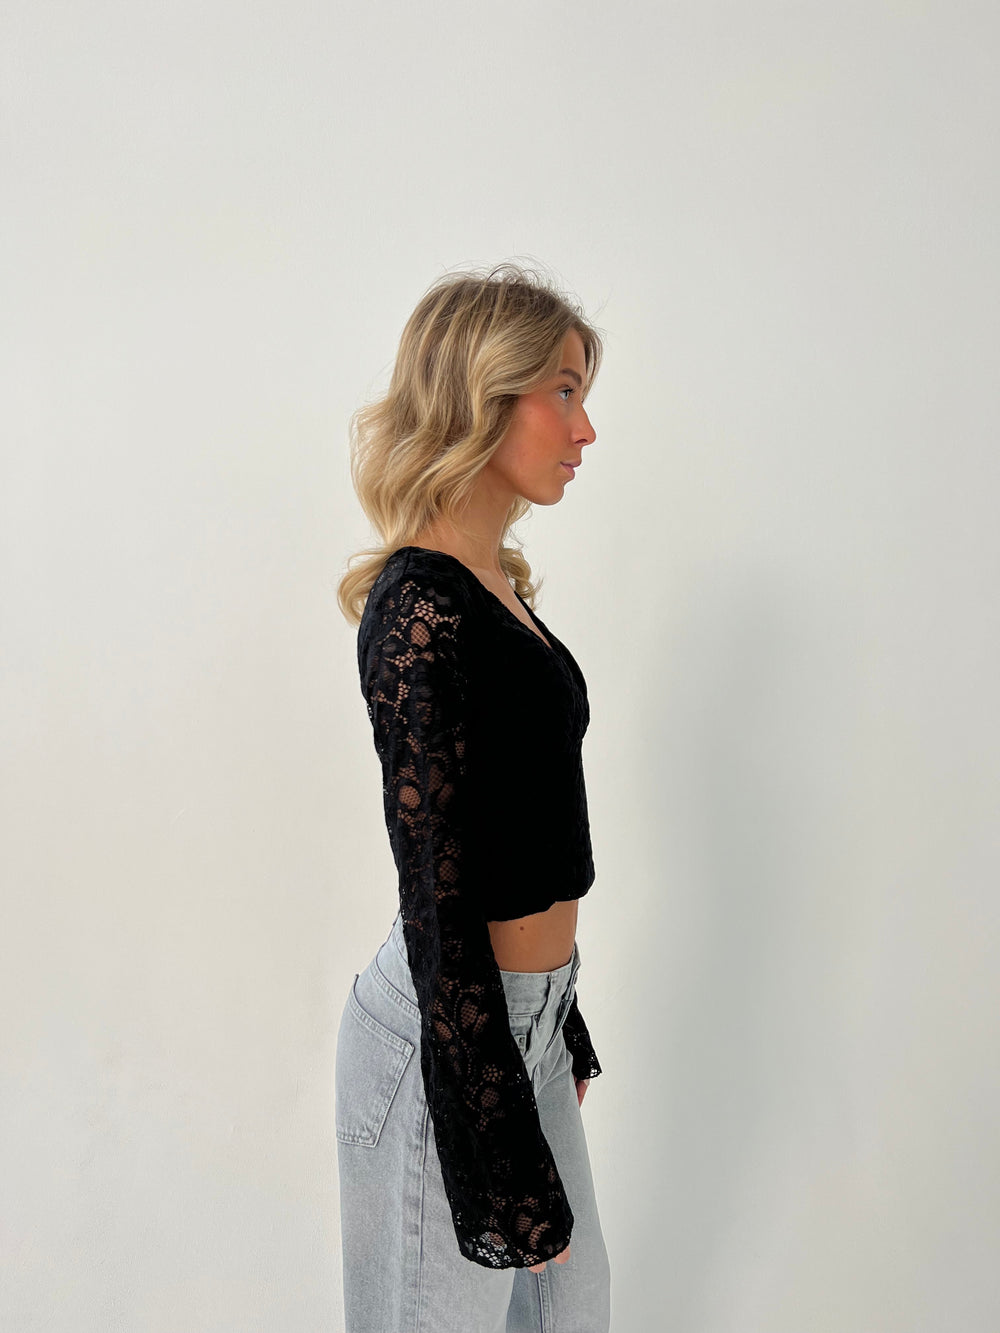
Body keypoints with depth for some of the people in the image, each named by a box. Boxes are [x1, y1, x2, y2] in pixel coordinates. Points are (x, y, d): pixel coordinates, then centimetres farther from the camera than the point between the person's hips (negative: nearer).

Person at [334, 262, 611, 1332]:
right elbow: (440, 902, -23)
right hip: (448, 1032, -9)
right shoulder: (421, 612, -22)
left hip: (522, 1007, 9)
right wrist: (504, 1161, -19)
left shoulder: (495, 585, 7)